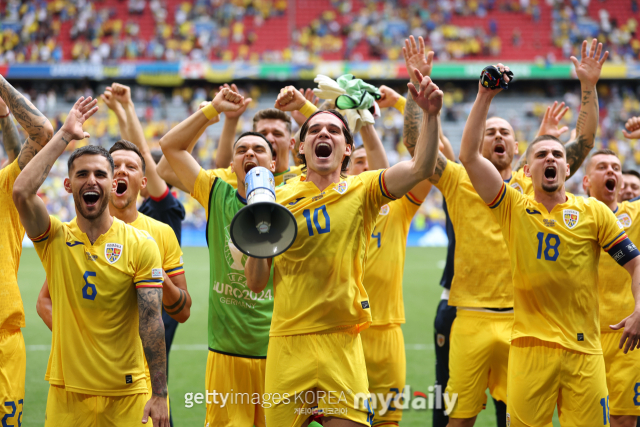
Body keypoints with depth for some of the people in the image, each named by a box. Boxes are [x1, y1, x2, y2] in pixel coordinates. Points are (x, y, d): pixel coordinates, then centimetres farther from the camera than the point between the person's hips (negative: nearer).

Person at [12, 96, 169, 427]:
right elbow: (21, 192, -17)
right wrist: (65, 135, -11)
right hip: (66, 392, 1)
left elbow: (151, 322, -7)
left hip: (127, 395, -1)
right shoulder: (55, 239, 1)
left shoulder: (141, 245, -2)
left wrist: (159, 395, -12)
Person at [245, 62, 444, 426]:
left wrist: (431, 115, -27)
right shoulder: (279, 198, 7)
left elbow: (421, 168, -14)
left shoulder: (361, 191, 4)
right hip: (288, 343, 1)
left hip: (341, 344, -1)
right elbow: (257, 283, 7)